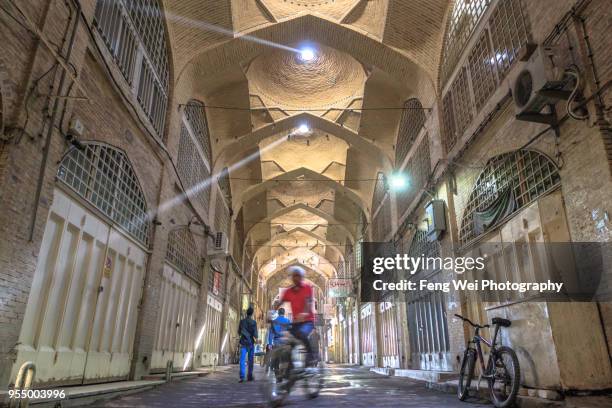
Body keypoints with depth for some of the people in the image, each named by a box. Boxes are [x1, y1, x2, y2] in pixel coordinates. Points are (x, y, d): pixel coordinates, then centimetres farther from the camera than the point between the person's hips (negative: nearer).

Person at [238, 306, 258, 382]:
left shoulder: (242, 321, 2)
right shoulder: (253, 322, -6)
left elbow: (239, 332, 11)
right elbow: (255, 333, -10)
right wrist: (256, 338, 10)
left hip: (243, 343, 1)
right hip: (250, 343, -1)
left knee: (242, 360, -3)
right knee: (250, 360, 11)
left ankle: (242, 377, -14)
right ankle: (249, 376, 14)